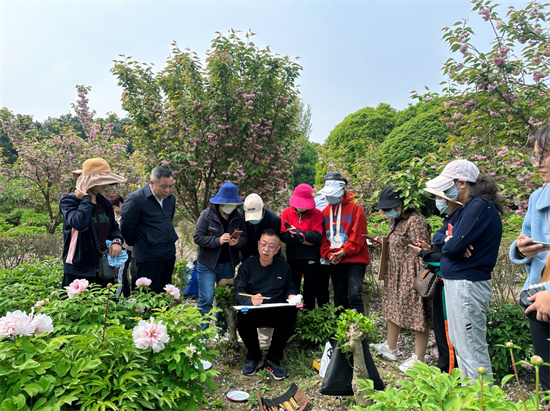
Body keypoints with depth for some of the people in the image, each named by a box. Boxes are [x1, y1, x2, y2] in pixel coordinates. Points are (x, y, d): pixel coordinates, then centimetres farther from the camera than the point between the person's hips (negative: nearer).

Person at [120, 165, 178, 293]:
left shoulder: (171, 198, 7)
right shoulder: (136, 199, -16)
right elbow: (126, 227, -10)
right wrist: (137, 244, 3)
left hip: (169, 257, 7)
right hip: (146, 260, -6)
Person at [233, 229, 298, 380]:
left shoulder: (283, 266, 7)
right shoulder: (247, 265, 2)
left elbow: (290, 287, 17)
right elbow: (238, 291, -7)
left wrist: (291, 296, -8)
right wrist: (250, 300, -30)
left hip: (277, 312, 1)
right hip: (253, 312, 0)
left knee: (291, 313, -33)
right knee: (242, 317, -34)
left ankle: (272, 360, -13)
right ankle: (254, 358, -4)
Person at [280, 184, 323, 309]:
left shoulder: (316, 214, -2)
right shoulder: (287, 212, 2)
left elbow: (317, 237, -14)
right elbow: (283, 235, -9)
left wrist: (297, 232, -13)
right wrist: (303, 239, -15)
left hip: (311, 258, -1)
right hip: (293, 258, 1)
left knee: (310, 290, 10)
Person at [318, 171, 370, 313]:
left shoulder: (355, 208, -6)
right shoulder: (325, 211, 9)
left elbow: (358, 235, -12)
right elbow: (323, 237, 8)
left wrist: (344, 252, -15)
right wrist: (328, 254, -7)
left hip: (355, 260, -5)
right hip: (335, 262, 5)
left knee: (354, 296, -12)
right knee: (339, 297, 14)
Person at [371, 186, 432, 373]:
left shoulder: (415, 221, -21)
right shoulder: (395, 219, 10)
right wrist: (382, 243, 5)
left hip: (412, 274, -10)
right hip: (395, 273, 10)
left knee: (417, 312, 2)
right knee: (392, 307, 19)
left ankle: (418, 358, 16)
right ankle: (390, 347, 37)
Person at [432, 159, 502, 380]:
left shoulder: (479, 206, -16)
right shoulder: (470, 207, 15)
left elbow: (455, 246, -22)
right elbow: (440, 238, 14)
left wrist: (448, 242, 0)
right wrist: (451, 241, -8)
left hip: (467, 285, -10)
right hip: (458, 282, 10)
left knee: (471, 350, -2)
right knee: (461, 346, 19)